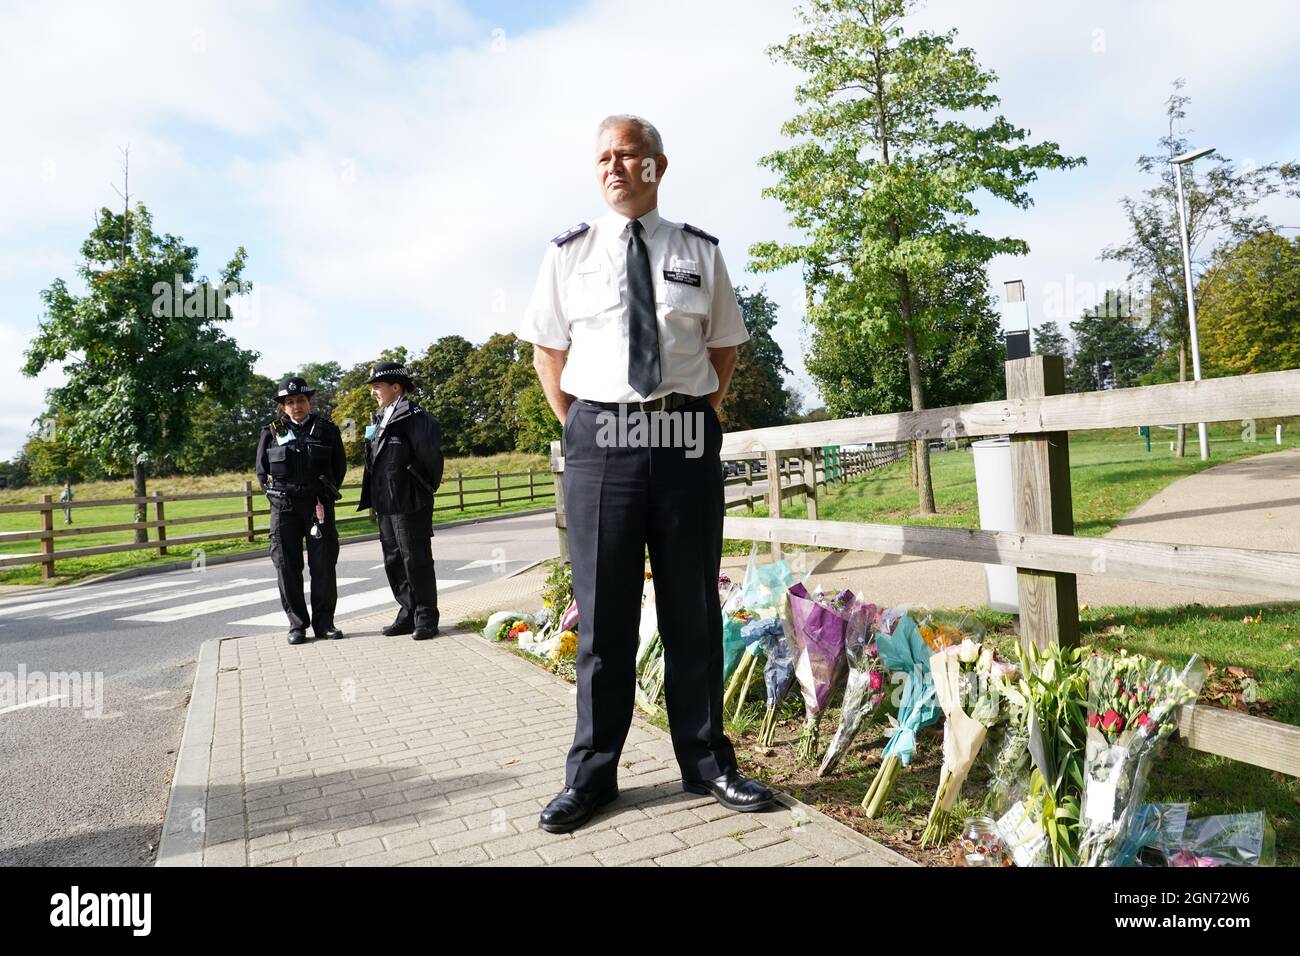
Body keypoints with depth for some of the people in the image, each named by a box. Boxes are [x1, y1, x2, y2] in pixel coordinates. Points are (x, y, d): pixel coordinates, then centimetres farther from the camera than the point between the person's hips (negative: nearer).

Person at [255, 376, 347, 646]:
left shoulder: (326, 429, 5)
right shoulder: (271, 433, 7)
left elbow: (340, 466, 11)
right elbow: (261, 471, 13)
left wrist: (327, 494, 4)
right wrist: (276, 496, 3)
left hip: (319, 505, 0)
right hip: (284, 507, 1)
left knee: (324, 564, 0)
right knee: (287, 565, 1)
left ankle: (324, 621, 10)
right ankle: (297, 624, 9)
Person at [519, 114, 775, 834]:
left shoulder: (699, 252, 9)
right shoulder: (569, 253, 9)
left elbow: (726, 346, 17)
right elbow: (546, 351, 14)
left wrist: (702, 411, 7)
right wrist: (576, 427, 6)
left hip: (687, 441, 1)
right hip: (598, 440, 0)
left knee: (692, 608, 8)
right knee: (602, 613, 5)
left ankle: (706, 763, 23)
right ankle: (592, 773, 20)